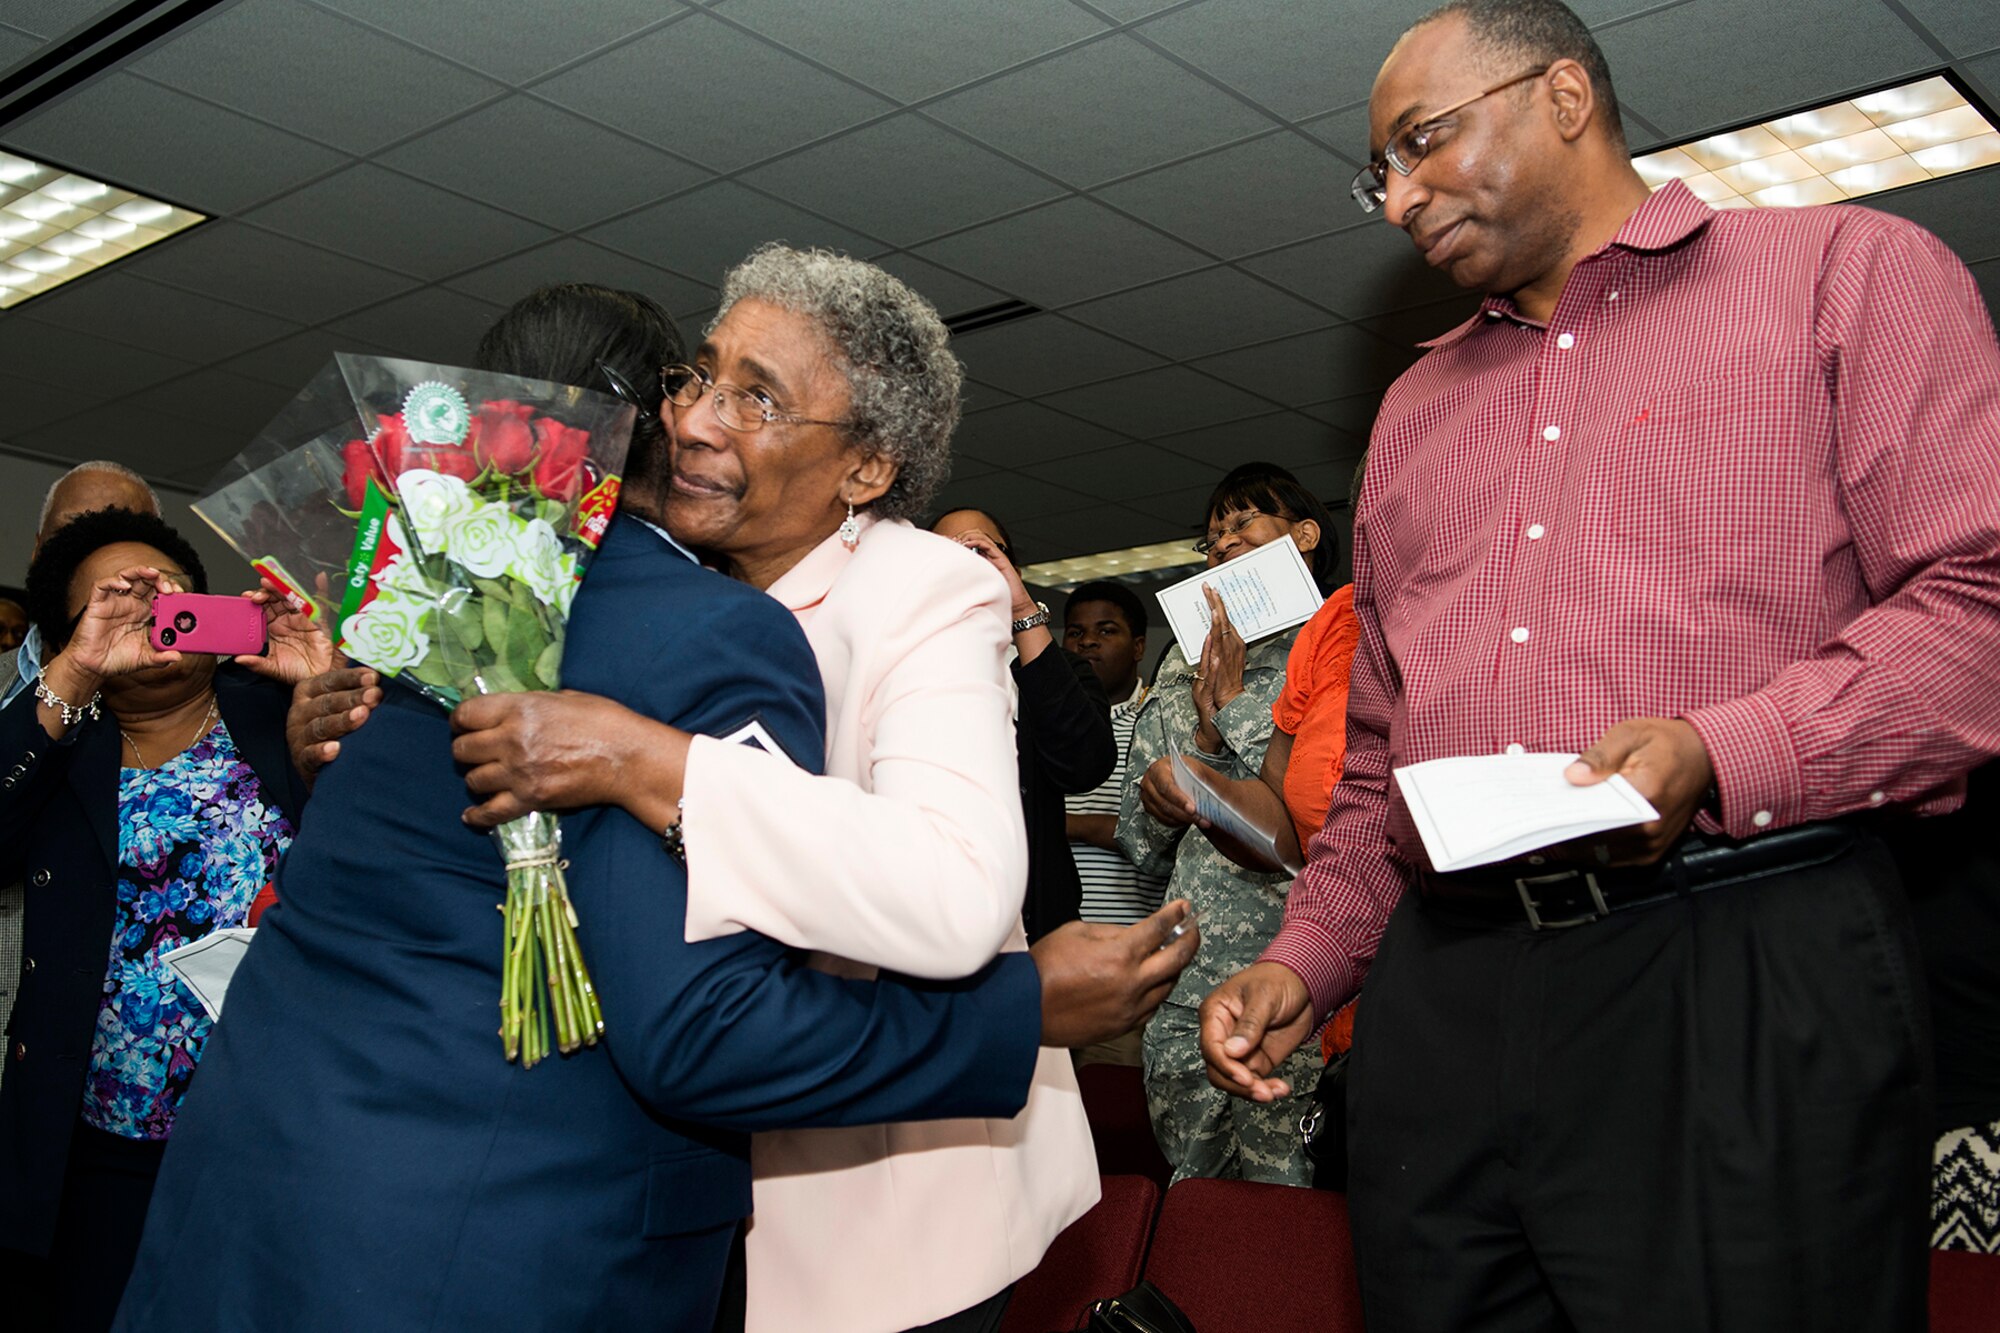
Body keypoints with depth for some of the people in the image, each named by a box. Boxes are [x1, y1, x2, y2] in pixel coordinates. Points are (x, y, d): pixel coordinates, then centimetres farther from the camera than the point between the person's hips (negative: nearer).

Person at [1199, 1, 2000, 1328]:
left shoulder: (1850, 272, 6)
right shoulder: (1415, 408, 24)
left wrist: (1722, 755, -20)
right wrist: (1306, 961, 13)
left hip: (1745, 979, -5)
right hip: (1440, 1003, 5)